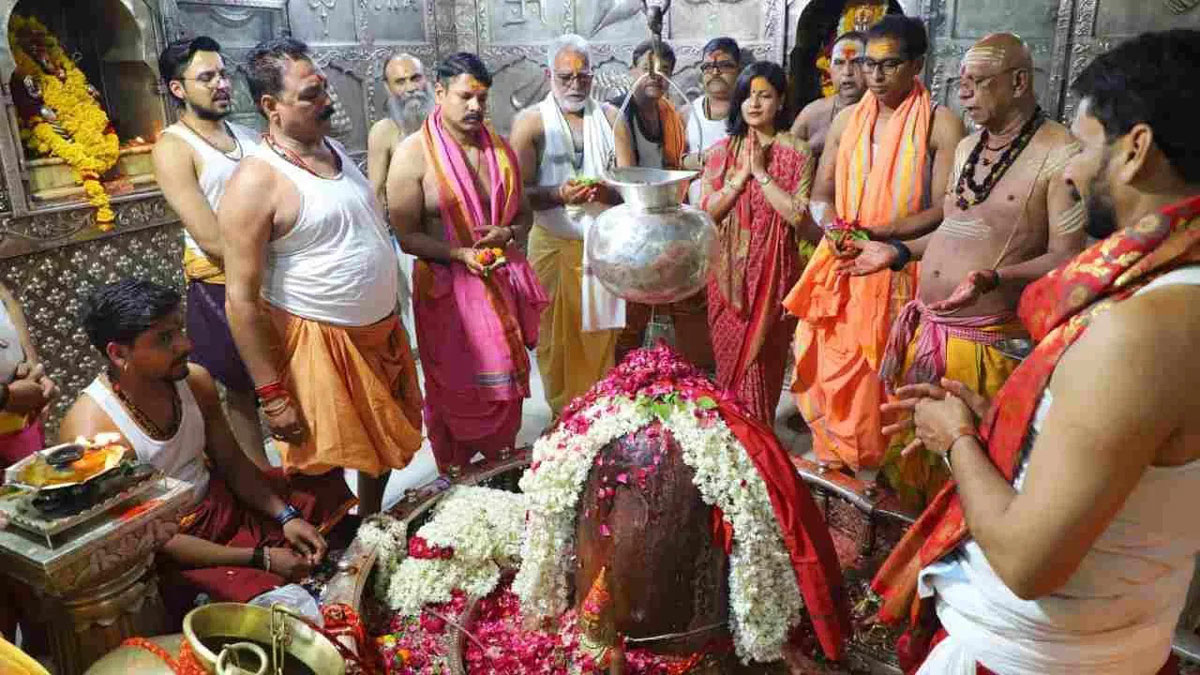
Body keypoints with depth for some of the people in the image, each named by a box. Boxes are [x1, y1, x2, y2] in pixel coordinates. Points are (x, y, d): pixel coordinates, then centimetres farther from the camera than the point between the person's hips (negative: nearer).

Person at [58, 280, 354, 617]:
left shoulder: (194, 380, -6)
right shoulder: (91, 432, -26)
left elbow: (232, 463, 5)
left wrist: (284, 515, -11)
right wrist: (260, 558, -24)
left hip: (226, 503, 8)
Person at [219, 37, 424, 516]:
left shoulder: (335, 150, 7)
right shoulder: (257, 182, -18)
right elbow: (241, 301, -18)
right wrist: (272, 396, -18)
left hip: (379, 332, 8)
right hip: (317, 343, -8)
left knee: (386, 441, 22)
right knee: (325, 463, 6)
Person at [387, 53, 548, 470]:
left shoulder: (500, 148, 6)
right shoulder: (413, 153, -9)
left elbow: (524, 215, 14)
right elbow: (406, 235, -11)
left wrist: (507, 234, -9)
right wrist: (461, 254, -25)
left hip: (503, 286, 5)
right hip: (449, 291, -5)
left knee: (505, 386, 16)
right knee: (456, 392, 7)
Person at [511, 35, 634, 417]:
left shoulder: (611, 117, 5)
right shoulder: (530, 122, -3)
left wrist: (603, 191, -22)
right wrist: (559, 195, -27)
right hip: (554, 245, -2)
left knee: (600, 337, 9)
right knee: (556, 339, 4)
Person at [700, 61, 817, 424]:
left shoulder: (797, 153, -3)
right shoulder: (723, 150, 5)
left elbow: (797, 215, -13)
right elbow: (709, 210, -3)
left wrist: (762, 173, -14)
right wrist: (743, 174, -12)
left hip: (773, 268, -2)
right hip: (729, 267, 3)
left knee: (763, 356, 4)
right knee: (729, 352, 9)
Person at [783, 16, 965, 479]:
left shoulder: (942, 125, -5)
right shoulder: (846, 120, 9)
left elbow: (946, 210, -11)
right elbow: (820, 194, 10)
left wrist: (877, 233, -21)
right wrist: (834, 226, -11)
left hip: (898, 271, -4)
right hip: (840, 267, 4)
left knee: (880, 374, 3)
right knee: (829, 365, 9)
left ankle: (873, 470, 21)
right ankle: (832, 457, 27)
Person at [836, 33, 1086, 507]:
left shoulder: (1061, 155, -13)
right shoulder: (967, 146, 12)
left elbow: (1067, 258, -17)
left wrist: (993, 279, -32)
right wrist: (898, 252, 9)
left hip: (987, 338, -7)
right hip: (927, 327, 8)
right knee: (915, 445, 19)